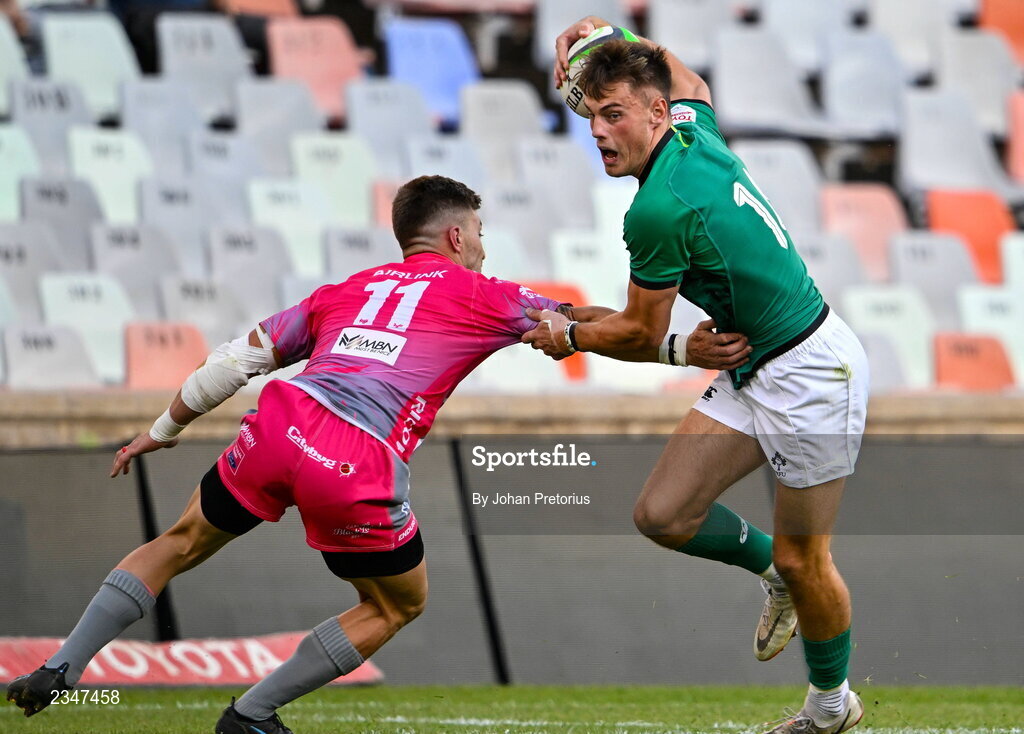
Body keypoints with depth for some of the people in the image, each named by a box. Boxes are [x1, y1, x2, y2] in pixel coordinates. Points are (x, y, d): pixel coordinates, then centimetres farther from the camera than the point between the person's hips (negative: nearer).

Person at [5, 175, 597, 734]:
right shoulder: (482, 297, 16)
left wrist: (164, 430, 35)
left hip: (279, 427, 4)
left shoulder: (345, 291, 27)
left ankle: (59, 670, 18)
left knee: (182, 544, 26)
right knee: (399, 606, 20)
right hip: (362, 469, -4)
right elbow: (583, 323, 24)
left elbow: (238, 359, 26)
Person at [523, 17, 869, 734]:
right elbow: (690, 82, 28)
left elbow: (641, 334, -11)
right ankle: (774, 569, 27)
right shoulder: (696, 132, 0)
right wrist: (605, 35, 17)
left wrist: (566, 336, 5)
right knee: (662, 514, 2)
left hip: (809, 375, -9)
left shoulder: (661, 208, -25)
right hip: (750, 372, 9)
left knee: (802, 562, 1)